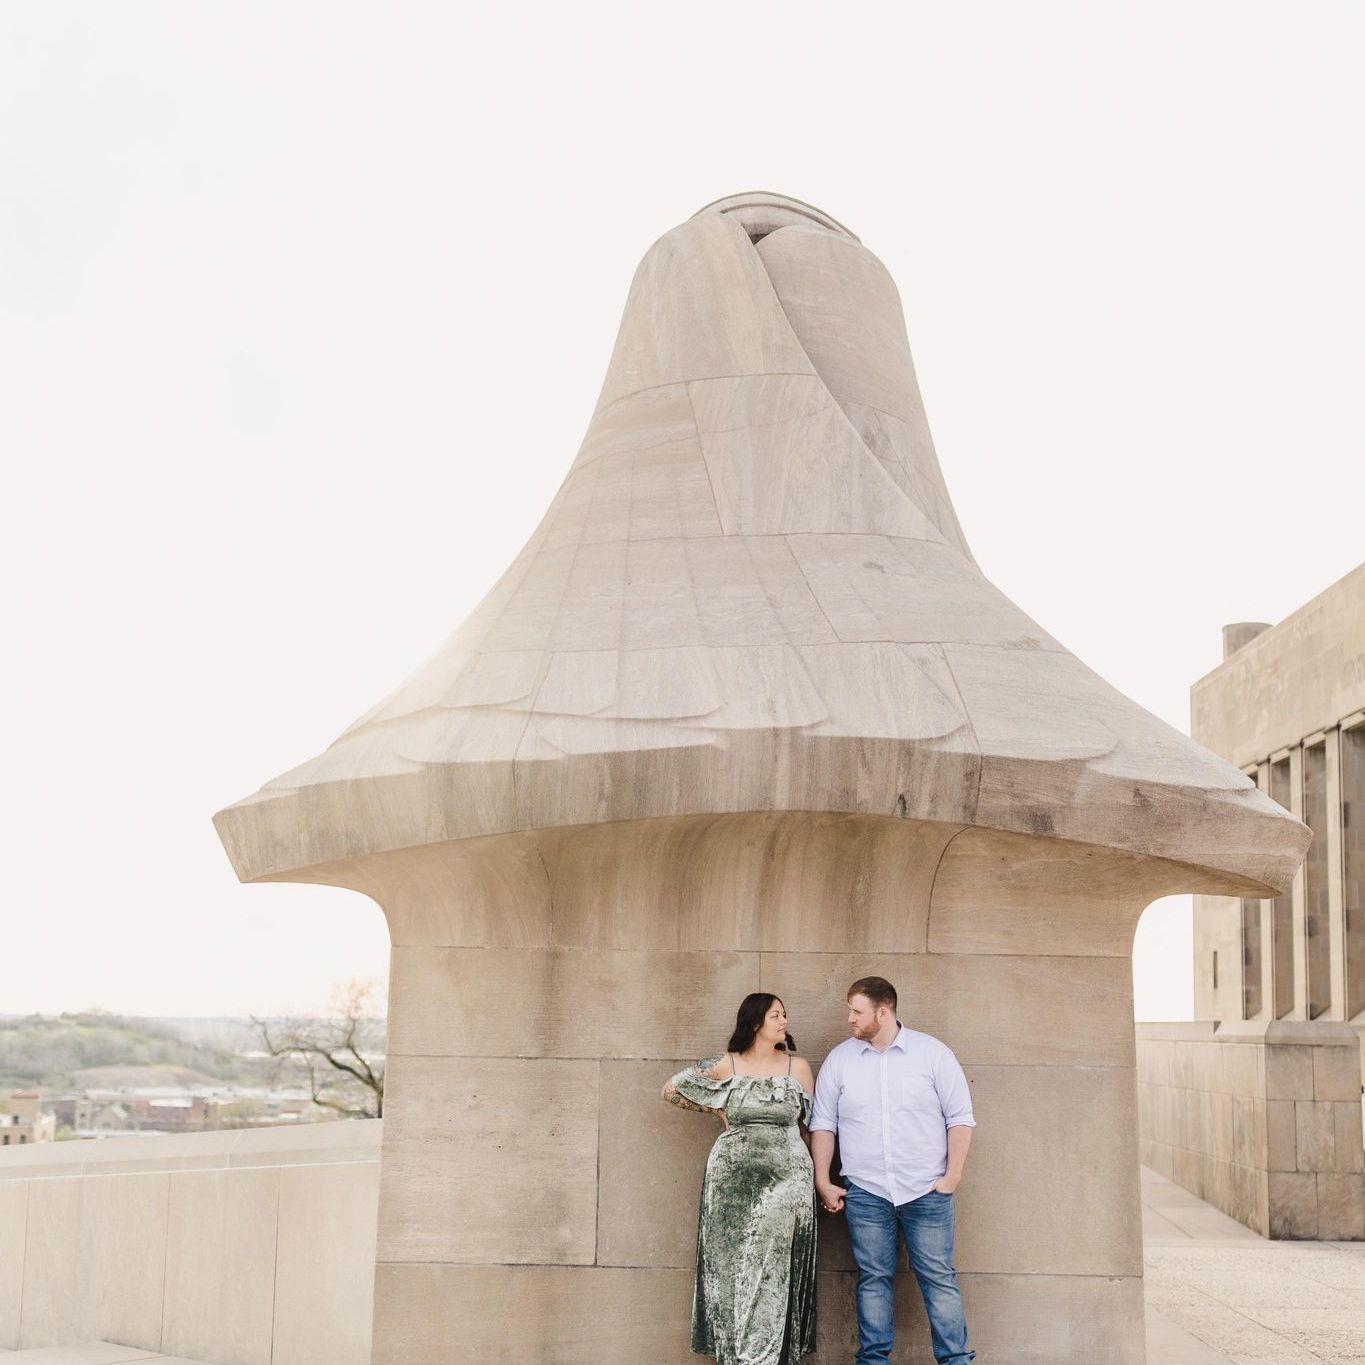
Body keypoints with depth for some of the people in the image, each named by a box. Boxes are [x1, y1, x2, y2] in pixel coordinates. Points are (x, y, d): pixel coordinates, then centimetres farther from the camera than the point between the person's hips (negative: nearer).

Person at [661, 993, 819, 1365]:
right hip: (732, 1179, 0)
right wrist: (716, 1109, 11)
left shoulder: (798, 1067, 5)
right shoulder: (725, 1065, 3)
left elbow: (808, 1124, 11)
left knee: (772, 1274, -4)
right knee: (731, 1271, 1)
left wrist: (813, 1178, 8)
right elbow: (672, 1090, 13)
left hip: (785, 1178, 0)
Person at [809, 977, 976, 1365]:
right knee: (873, 1278, 6)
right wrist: (822, 1182, 4)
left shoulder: (933, 1053, -1)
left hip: (927, 1191, -2)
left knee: (938, 1277, 0)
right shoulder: (839, 1059, 5)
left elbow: (960, 1118, 1)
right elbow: (823, 1124, 9)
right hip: (865, 1192, 2)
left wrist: (952, 1177, -4)